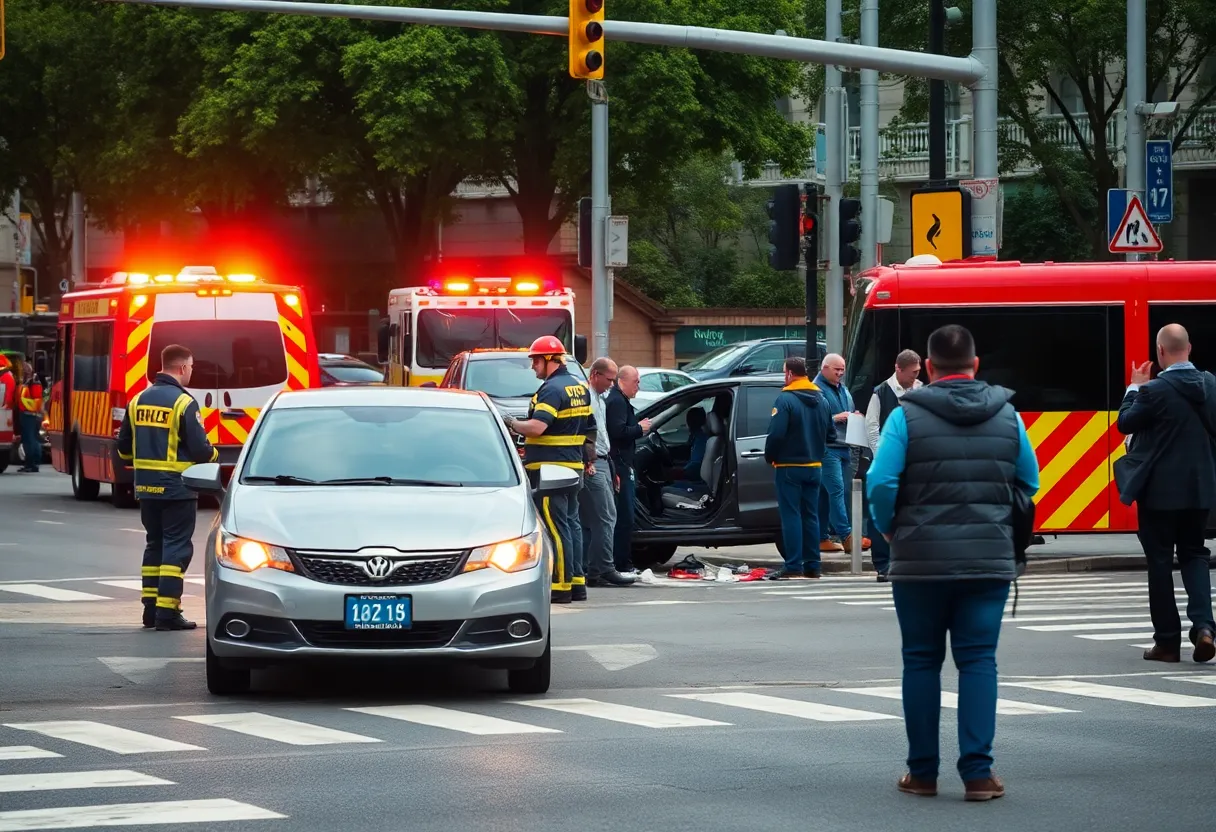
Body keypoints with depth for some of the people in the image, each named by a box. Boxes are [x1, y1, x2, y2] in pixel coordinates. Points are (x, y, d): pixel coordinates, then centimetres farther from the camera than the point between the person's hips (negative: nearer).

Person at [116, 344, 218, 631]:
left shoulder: (138, 400, 6)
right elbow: (199, 449, -17)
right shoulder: (183, 403, -14)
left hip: (146, 487, 6)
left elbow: (124, 448, 10)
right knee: (176, 547, -2)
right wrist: (213, 454, 5)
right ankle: (167, 612, -7)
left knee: (155, 544, 16)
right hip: (177, 488, -6)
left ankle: (150, 608, 17)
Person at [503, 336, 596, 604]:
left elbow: (536, 427, -26)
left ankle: (561, 585, -9)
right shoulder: (579, 387, 15)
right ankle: (577, 581, 16)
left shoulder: (552, 389, -16)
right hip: (574, 466, 10)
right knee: (571, 523, 13)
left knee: (556, 526, -8)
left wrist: (513, 424, -9)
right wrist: (589, 458, 29)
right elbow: (588, 427, 22)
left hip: (549, 468, -10)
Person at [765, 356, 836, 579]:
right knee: (811, 516, 11)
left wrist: (770, 457, -5)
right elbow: (831, 434, 11)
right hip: (814, 467, 6)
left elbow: (776, 433, -20)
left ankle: (793, 566, -8)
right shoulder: (821, 400, 8)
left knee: (791, 515, -4)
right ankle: (812, 565, 11)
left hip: (789, 467, -6)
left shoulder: (785, 399, -14)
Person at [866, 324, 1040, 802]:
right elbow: (1029, 483, 9)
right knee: (979, 660, 3)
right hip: (989, 561, 2)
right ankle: (978, 772, -5)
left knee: (922, 661, 9)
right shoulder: (1006, 416, 4)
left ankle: (922, 772, 12)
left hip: (920, 561, -1)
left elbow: (880, 483, -13)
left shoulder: (907, 416, -6)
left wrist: (889, 530, 4)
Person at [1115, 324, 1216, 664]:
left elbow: (1125, 423, -7)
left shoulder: (1155, 390, -18)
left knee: (1160, 561, 5)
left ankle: (1167, 641, 8)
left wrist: (1135, 388, 5)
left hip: (1161, 489, -5)